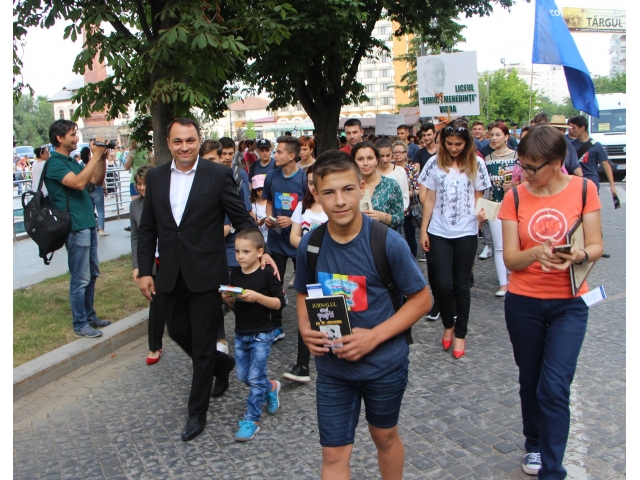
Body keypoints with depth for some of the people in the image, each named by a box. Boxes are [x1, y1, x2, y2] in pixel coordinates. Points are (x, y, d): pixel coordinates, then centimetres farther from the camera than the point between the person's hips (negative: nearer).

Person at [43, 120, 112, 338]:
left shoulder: (72, 161, 16)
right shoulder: (54, 163, -11)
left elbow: (97, 180, 16)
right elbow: (78, 183, -26)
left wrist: (102, 157, 3)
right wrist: (95, 155, -21)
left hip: (88, 224, 9)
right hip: (75, 227, -9)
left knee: (92, 274, 16)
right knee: (80, 278, -3)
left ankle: (90, 316, 27)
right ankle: (80, 324, 7)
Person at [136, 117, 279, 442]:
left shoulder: (218, 175, -7)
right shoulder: (155, 177, 5)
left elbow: (242, 218, -4)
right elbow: (147, 229, 9)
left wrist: (260, 251, -17)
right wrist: (145, 270, 5)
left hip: (206, 274, -5)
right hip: (171, 275, 5)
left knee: (203, 344, 4)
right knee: (177, 331, 18)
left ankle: (197, 413, 22)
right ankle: (222, 364, 46)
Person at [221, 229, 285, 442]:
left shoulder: (267, 273, -14)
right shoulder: (235, 273, 3)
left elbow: (280, 303, -14)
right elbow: (235, 306, 12)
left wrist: (257, 297, -27)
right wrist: (228, 299, -10)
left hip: (261, 335, -6)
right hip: (240, 334, 6)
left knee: (255, 378, -1)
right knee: (242, 376, 14)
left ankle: (252, 420, 13)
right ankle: (271, 387, 40)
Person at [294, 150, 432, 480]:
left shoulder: (387, 242, -19)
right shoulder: (309, 245, -9)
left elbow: (421, 299, -11)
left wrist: (374, 336, -22)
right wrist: (305, 329, -12)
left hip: (384, 363, -1)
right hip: (331, 366, 2)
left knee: (385, 436, 23)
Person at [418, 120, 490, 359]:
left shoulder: (476, 163, 0)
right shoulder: (435, 163, 1)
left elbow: (478, 197, 7)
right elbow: (429, 199, 4)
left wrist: (481, 212, -11)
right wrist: (423, 230, 1)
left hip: (466, 233, 0)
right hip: (439, 233, 0)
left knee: (461, 285, 7)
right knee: (442, 283, -3)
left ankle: (460, 334, 21)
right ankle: (448, 325, 25)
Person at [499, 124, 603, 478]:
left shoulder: (583, 189, -5)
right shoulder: (515, 197, -4)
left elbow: (596, 246, -3)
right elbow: (510, 259, -7)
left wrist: (578, 256, -26)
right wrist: (536, 253, -28)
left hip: (568, 303, -1)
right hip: (523, 302, 2)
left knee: (554, 388, -8)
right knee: (530, 381, 14)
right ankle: (534, 445, 39)